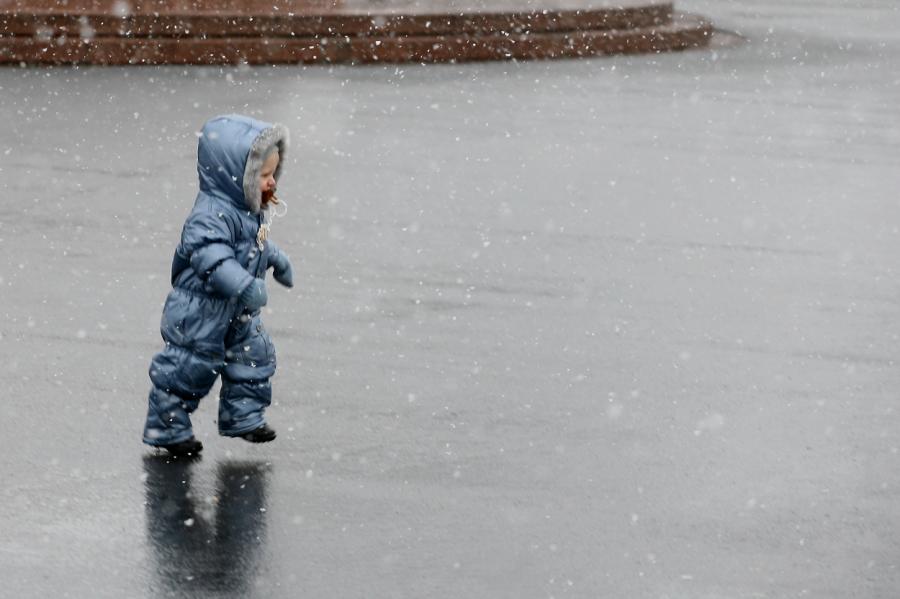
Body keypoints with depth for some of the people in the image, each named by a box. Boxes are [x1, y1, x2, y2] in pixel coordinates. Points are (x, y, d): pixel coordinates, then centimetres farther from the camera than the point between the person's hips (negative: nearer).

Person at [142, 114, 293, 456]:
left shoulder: (250, 210, 4)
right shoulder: (212, 216, -29)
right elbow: (210, 254, -42)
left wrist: (276, 259, 34)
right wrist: (244, 285, -50)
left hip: (236, 313, 9)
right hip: (198, 314, -9)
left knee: (254, 356, 14)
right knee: (188, 369, 1)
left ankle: (243, 416, 29)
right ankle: (167, 428, 16)